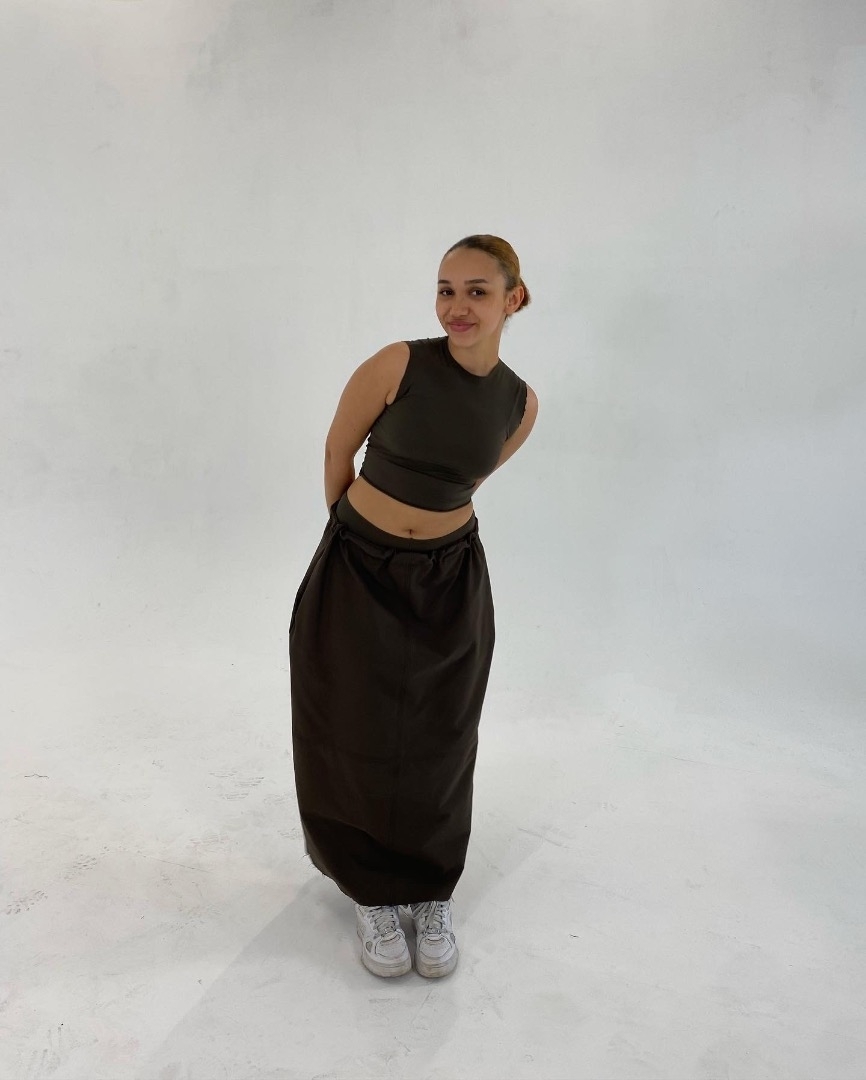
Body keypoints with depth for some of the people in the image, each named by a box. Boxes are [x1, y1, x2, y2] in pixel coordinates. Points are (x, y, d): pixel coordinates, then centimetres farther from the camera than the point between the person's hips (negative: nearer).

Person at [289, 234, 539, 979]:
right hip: (358, 573, -2)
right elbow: (338, 452, -3)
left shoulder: (521, 403, -6)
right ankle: (374, 893, 30)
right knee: (357, 741, 7)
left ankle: (433, 893, 33)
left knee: (437, 748, 11)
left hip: (450, 582, 2)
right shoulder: (399, 364, -18)